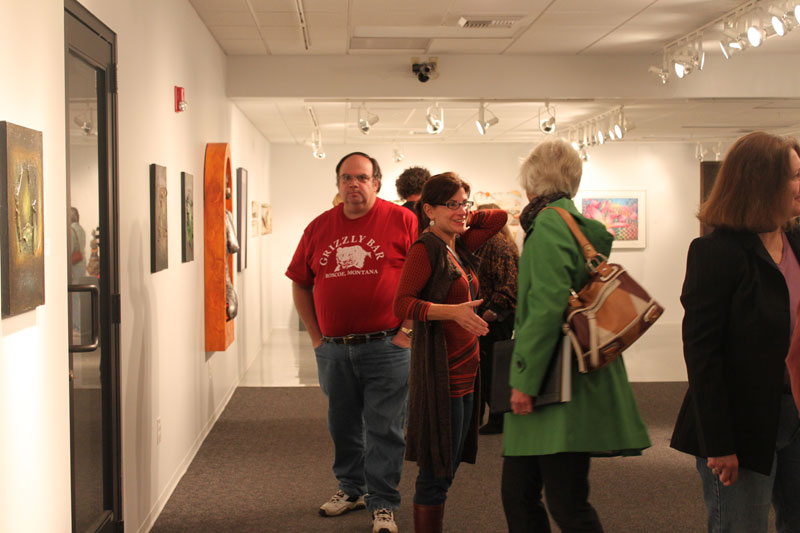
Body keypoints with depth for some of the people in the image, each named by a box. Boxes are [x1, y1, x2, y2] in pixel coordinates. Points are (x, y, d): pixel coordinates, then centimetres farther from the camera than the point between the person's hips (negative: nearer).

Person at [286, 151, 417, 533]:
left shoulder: (402, 221, -5)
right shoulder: (319, 228, 6)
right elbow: (300, 284, 13)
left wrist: (409, 330, -10)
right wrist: (316, 337, 7)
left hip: (386, 347, -4)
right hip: (333, 350, 4)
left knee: (384, 429, 2)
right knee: (343, 425, 17)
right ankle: (351, 488, 35)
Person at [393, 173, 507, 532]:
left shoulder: (459, 246, 13)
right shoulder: (425, 248, -11)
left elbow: (499, 217, 24)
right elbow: (402, 304, -19)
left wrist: (464, 218, 13)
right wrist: (453, 311, -29)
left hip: (465, 369, 9)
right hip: (439, 371, -9)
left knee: (449, 465, 14)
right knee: (437, 471, -4)